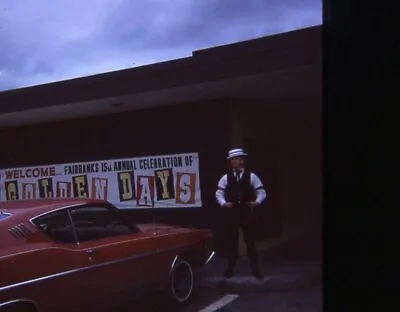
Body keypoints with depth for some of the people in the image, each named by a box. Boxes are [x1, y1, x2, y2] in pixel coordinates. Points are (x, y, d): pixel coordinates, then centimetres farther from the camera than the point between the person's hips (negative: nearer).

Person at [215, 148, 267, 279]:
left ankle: (255, 269, 13)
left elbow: (261, 192, 2)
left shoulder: (251, 176, 1)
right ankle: (230, 268, 17)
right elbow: (219, 193, 5)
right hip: (232, 212, 1)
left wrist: (257, 202, -14)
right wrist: (223, 203, -12)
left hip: (247, 212, -1)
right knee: (232, 240, 7)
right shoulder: (226, 178, 3)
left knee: (250, 239, 5)